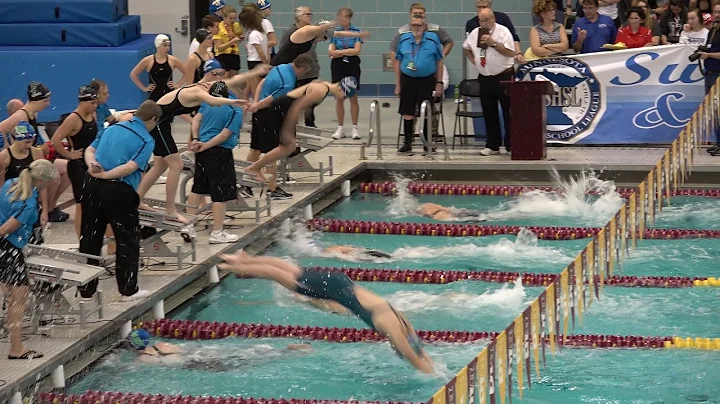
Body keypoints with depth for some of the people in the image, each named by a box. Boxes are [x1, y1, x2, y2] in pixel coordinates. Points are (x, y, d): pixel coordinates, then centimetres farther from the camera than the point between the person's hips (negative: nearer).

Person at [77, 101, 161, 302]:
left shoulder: (113, 128, 16)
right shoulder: (146, 140, -3)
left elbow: (90, 150, 10)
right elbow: (131, 167, -16)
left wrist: (92, 164, -8)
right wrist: (105, 175, -12)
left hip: (92, 185, 6)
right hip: (119, 190, -6)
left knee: (90, 238, 12)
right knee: (127, 240, 8)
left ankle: (86, 289, 19)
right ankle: (128, 290, 14)